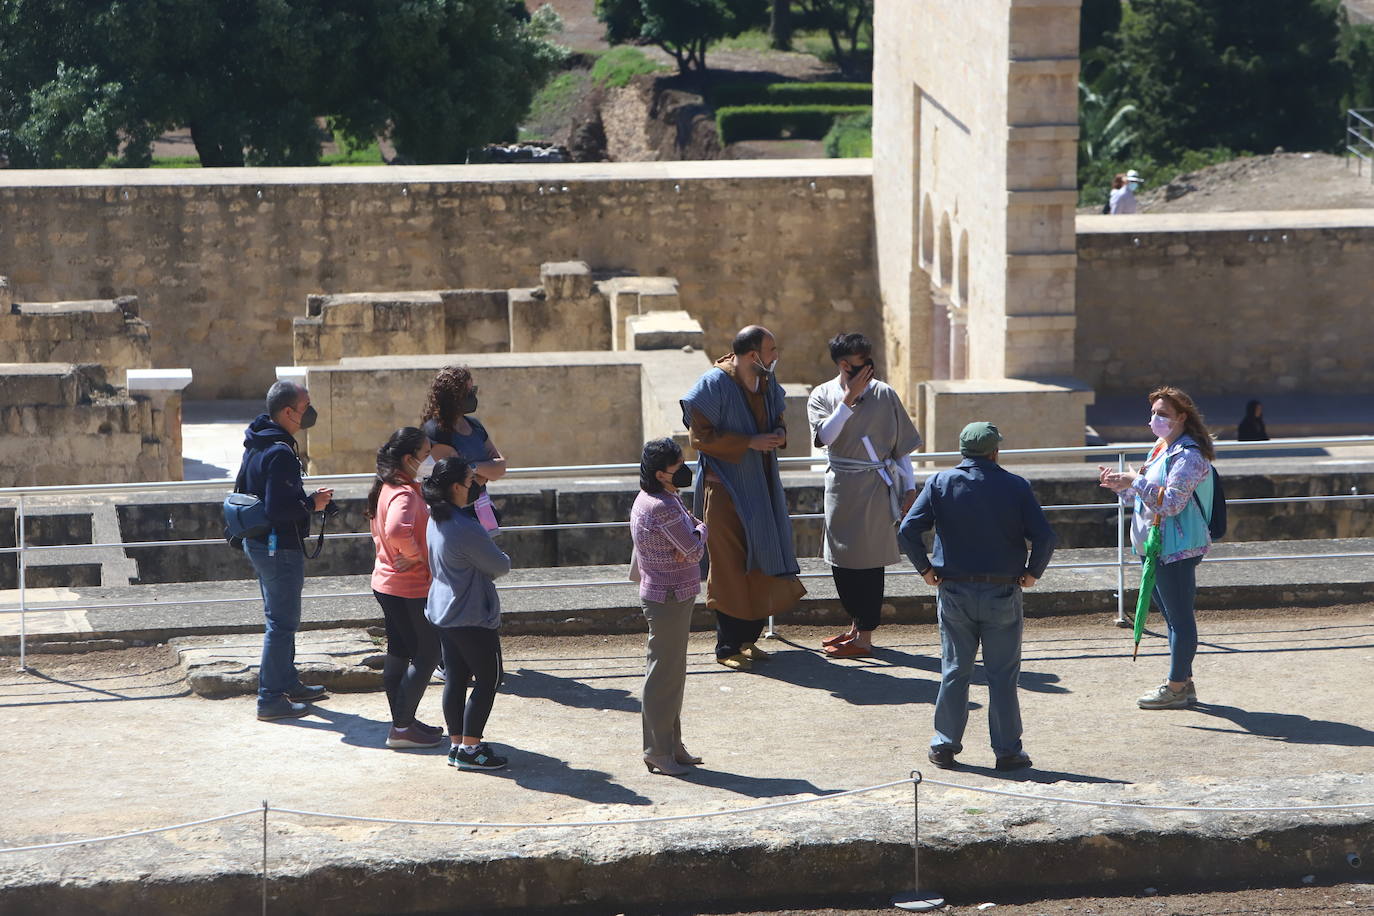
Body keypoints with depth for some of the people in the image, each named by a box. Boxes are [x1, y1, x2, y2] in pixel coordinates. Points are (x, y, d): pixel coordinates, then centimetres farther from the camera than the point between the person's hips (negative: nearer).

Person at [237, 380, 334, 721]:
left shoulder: (256, 444, 7)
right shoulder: (281, 453, -24)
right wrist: (312, 504, -13)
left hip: (257, 542, 10)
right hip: (280, 547, -10)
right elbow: (278, 509, -29)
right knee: (282, 622, -2)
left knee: (280, 618, 22)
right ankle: (271, 699, 2)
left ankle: (287, 682, 35)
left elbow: (242, 489, 19)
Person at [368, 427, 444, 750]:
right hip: (410, 588, -10)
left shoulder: (388, 488, 9)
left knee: (399, 655, 15)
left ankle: (403, 722, 24)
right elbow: (397, 531, -42)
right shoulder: (404, 494, -23)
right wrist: (416, 555, -25)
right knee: (427, 655, -1)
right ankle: (402, 728, 1)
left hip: (387, 584, 10)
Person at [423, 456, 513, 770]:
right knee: (488, 679, 2)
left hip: (443, 612, 9)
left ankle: (456, 744, 19)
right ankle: (470, 747, 3)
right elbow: (500, 566, -16)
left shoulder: (435, 520, 4)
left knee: (456, 677, 14)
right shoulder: (465, 528, -25)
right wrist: (502, 560, 7)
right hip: (473, 616, -9)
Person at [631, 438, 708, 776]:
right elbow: (696, 549, -19)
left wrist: (688, 546, -14)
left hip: (664, 596, 11)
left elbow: (688, 548, 10)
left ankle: (672, 746, 26)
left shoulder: (647, 499, 9)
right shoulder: (664, 508, -23)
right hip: (669, 598, -11)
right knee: (664, 674, -3)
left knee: (672, 672, 17)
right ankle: (659, 753, 4)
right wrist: (701, 530, 2)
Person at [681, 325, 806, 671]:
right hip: (726, 485, -7)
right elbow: (701, 437, -16)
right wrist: (749, 443, -21)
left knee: (760, 562, 10)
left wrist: (779, 432, -4)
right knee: (731, 565, -4)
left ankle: (748, 638, 21)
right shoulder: (715, 384, -17)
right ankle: (728, 646, 5)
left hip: (761, 485, 7)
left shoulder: (767, 381, 5)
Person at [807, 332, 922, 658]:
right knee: (841, 561, 11)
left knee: (868, 560, -2)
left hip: (874, 488, -4)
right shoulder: (822, 396, 1)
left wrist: (909, 488, -2)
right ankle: (857, 625, 28)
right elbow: (826, 436, -17)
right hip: (840, 486, 4)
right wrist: (849, 398, -19)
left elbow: (902, 446, 1)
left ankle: (864, 637, 5)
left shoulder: (884, 395, -4)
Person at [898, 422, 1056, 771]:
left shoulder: (940, 483, -2)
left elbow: (907, 530, -8)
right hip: (1003, 592, -1)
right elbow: (1045, 537, -12)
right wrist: (1032, 572, 3)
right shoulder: (1016, 487, -5)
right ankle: (1008, 750, 9)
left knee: (954, 671, 11)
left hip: (954, 591, 1)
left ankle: (945, 746, 15)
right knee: (1003, 675, 6)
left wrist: (926, 569, 3)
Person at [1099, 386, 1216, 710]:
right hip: (1156, 547, 10)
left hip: (1177, 548, -10)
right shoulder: (1161, 449, 15)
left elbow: (1171, 503, -24)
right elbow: (1142, 497, 23)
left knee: (1180, 617, -3)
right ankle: (1184, 681, 23)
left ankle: (1176, 688, 1)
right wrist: (1120, 486, 5)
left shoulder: (1189, 456, -16)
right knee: (1174, 617, 16)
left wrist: (1136, 481, -23)